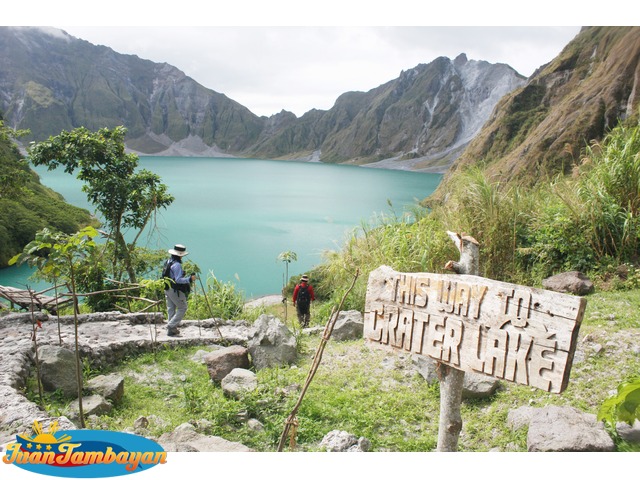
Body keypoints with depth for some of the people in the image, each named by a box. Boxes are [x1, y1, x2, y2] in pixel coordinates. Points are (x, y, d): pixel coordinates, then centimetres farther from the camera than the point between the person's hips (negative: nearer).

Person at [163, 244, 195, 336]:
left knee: (171, 308, 12)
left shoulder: (168, 262, 9)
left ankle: (171, 330, 16)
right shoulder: (177, 264, -20)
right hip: (175, 290, -9)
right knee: (182, 308, 2)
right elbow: (178, 280, -24)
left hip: (167, 289, 9)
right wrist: (189, 279, -23)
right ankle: (171, 325, -2)